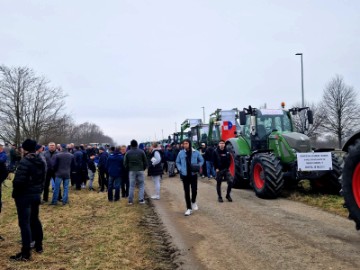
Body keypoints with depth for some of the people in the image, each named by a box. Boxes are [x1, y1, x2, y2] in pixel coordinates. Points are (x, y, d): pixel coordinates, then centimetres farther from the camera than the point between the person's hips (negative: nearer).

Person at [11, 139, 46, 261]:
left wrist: (15, 193, -5)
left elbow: (18, 180, -22)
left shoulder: (24, 162, -20)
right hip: (36, 194, 8)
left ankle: (25, 253, -1)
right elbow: (43, 178, 15)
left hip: (24, 195, -8)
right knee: (35, 220, 19)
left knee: (24, 223, -4)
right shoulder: (41, 161, 8)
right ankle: (39, 245, 28)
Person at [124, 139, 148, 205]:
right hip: (140, 171, -1)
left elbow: (125, 163, 1)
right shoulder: (141, 152, -1)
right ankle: (141, 199, 2)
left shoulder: (128, 153, 0)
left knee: (132, 186, 6)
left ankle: (130, 200, 8)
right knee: (141, 185, 7)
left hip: (132, 171, 1)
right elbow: (145, 162, 1)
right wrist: (143, 168, 15)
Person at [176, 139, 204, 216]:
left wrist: (198, 166, -8)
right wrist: (180, 169, -5)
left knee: (194, 190, 3)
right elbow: (177, 162, 10)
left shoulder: (196, 152, -3)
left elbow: (201, 160, 9)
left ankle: (193, 202, 35)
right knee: (186, 192, 3)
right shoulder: (181, 153, -3)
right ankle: (189, 208, 13)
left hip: (193, 174, 0)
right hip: (185, 175, 0)